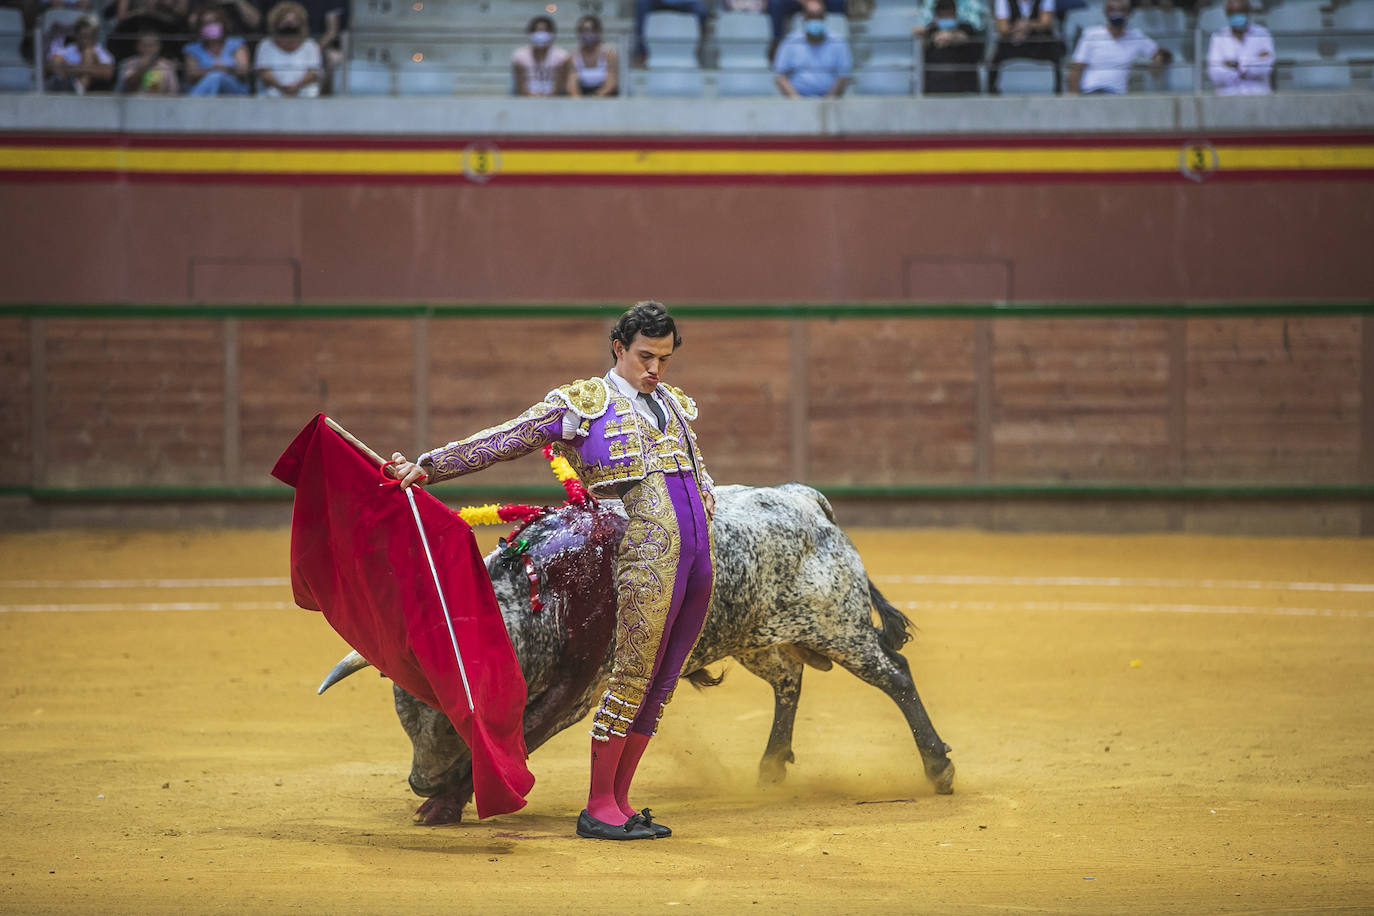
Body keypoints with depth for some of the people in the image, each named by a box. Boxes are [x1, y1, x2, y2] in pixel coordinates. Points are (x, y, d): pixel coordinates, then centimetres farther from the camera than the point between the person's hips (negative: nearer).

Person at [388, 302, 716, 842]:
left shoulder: (675, 405, 22)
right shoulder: (584, 404, 3)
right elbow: (503, 442, 0)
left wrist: (704, 523, 14)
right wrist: (427, 467, -5)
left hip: (700, 552, 7)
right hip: (648, 551, -7)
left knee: (661, 682, 6)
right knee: (633, 676, -9)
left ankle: (618, 802, 12)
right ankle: (597, 808, -3)